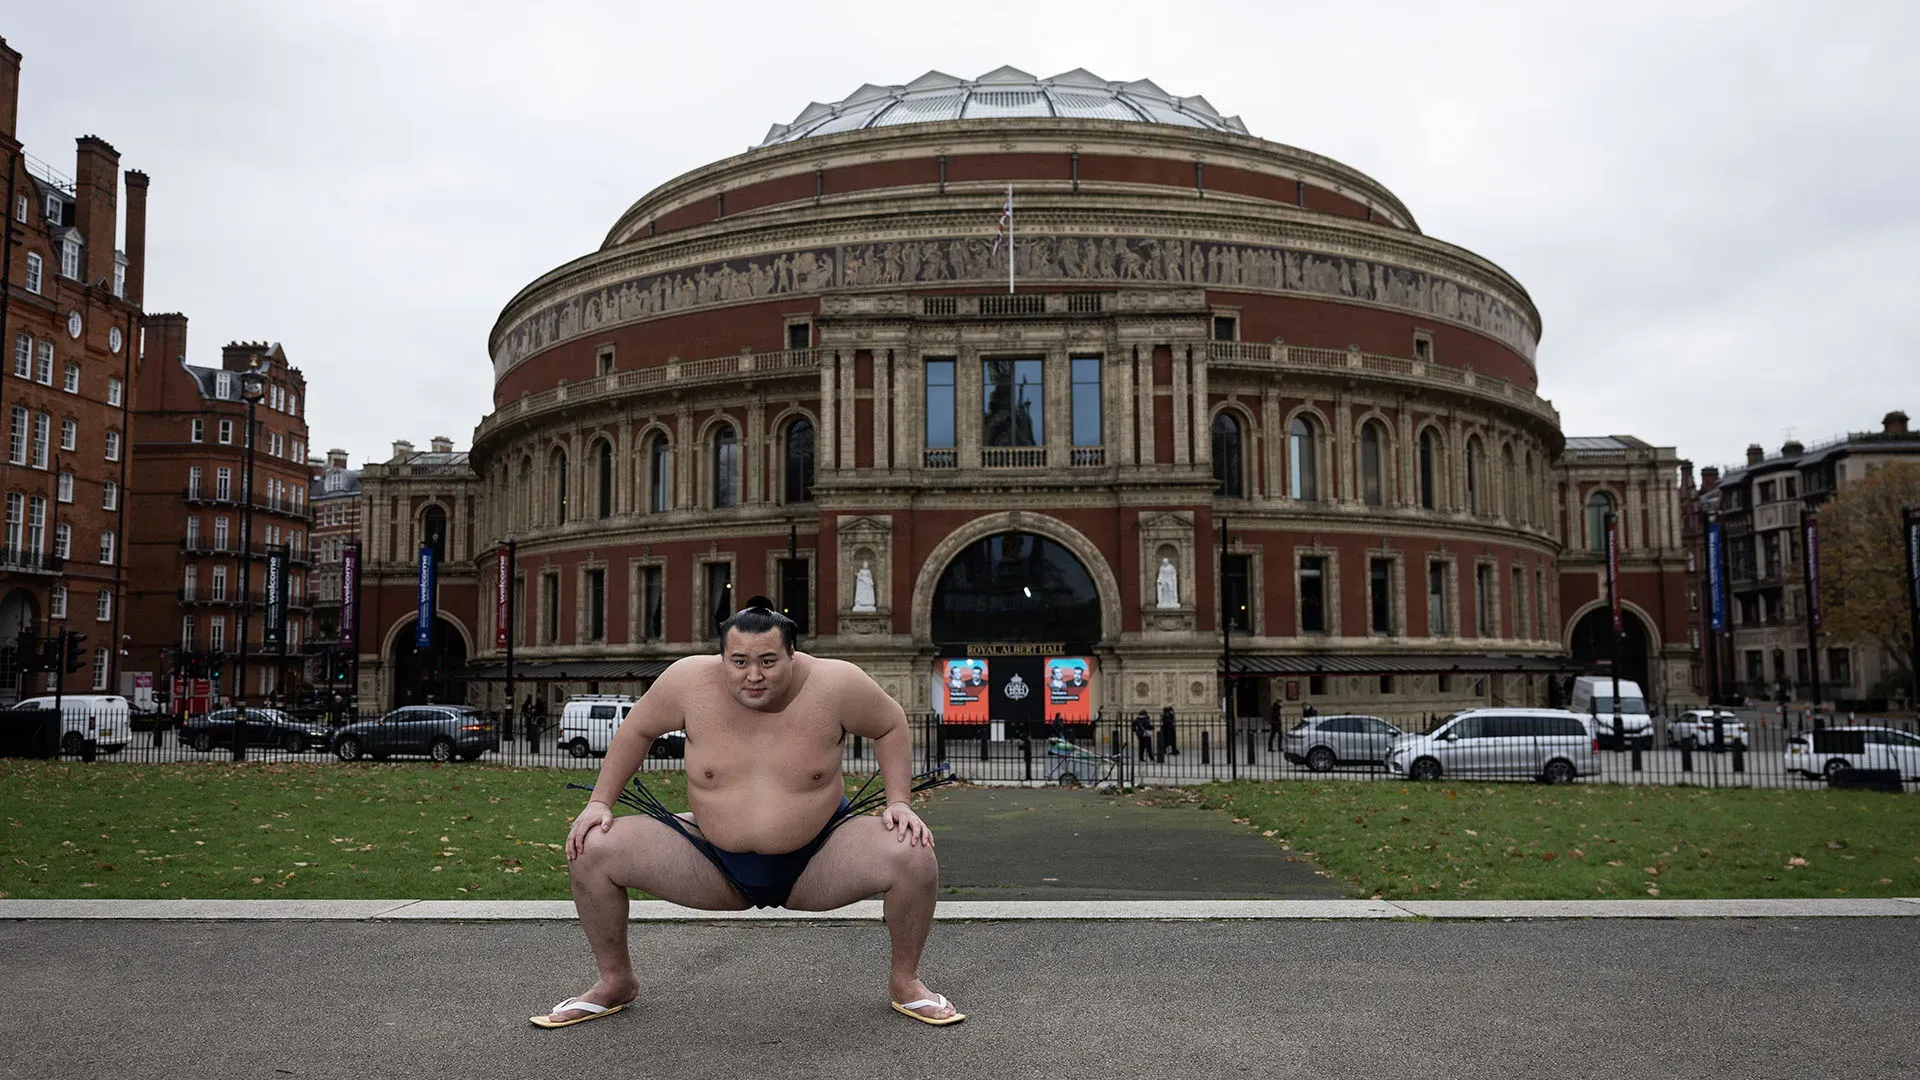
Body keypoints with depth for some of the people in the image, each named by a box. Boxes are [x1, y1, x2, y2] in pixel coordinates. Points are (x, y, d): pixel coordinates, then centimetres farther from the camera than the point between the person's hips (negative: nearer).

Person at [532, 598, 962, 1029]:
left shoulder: (834, 684, -16)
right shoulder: (689, 680, -13)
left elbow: (891, 726, 2)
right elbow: (637, 730, 5)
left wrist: (899, 802, -8)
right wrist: (599, 802, 2)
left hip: (817, 862, -1)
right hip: (715, 865, 2)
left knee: (914, 854, -27)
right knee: (590, 850, -14)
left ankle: (905, 984, 2)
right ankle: (616, 982, 12)